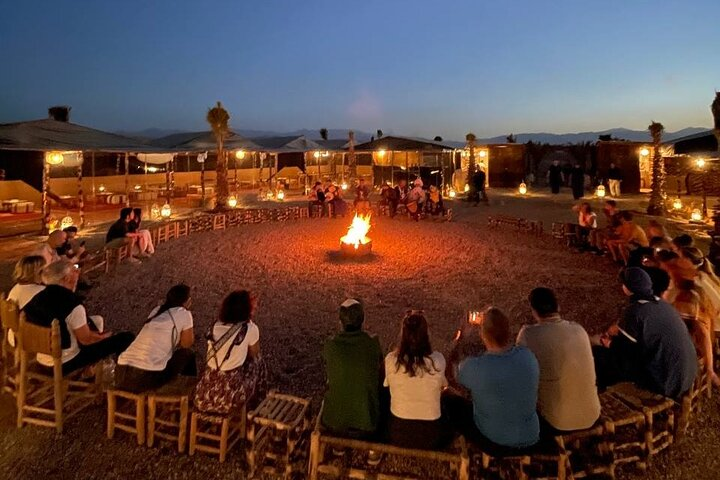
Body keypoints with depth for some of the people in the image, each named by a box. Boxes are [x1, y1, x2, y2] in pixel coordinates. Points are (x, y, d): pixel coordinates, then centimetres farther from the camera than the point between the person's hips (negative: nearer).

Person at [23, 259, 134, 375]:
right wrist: (107, 335, 2)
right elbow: (86, 340, -17)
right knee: (127, 338, -3)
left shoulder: (37, 297, -5)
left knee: (97, 320, 24)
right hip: (65, 363, -8)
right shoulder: (72, 303, -27)